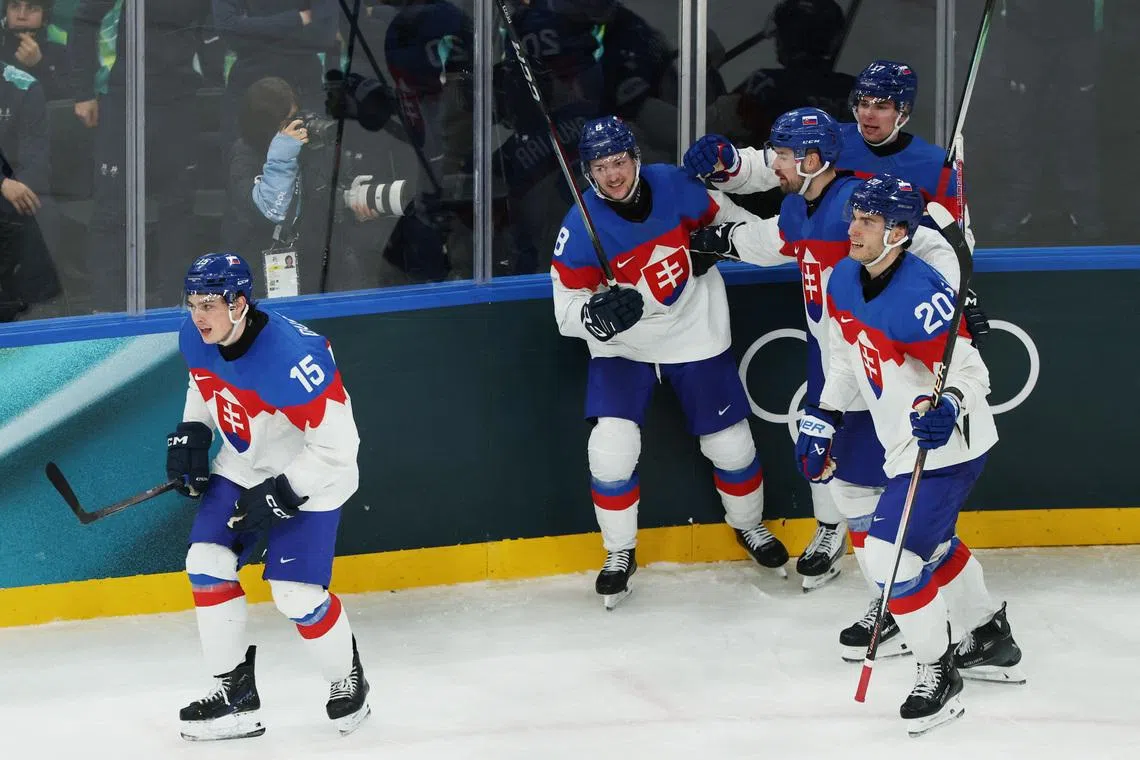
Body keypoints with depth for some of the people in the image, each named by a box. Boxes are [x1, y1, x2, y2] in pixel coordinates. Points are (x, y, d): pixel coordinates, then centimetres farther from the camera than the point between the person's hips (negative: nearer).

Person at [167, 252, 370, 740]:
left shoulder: (290, 356, -34)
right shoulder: (196, 339, -11)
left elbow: (337, 443, -28)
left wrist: (283, 493, -26)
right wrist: (191, 433, 0)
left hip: (309, 475, -7)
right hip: (242, 467, 7)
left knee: (296, 593, -12)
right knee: (206, 563, -5)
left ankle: (347, 678, 17)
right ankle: (235, 691, 7)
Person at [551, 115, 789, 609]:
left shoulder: (673, 185, -15)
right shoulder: (580, 229, -19)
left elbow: (718, 212, 7)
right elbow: (566, 309, -17)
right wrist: (598, 313, -38)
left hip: (695, 335, 1)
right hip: (622, 347, -1)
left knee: (730, 442, 8)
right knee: (611, 447, -15)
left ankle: (749, 526, 37)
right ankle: (620, 554, 7)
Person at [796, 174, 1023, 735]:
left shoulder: (919, 297, -29)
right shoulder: (845, 281, -2)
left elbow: (969, 371, -26)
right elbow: (846, 358, 13)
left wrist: (948, 408, -45)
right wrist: (822, 419, 11)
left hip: (946, 444, -10)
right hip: (907, 447, 10)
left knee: (891, 553, -13)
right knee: (930, 542, 25)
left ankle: (939, 674, 4)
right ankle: (992, 641, 47)